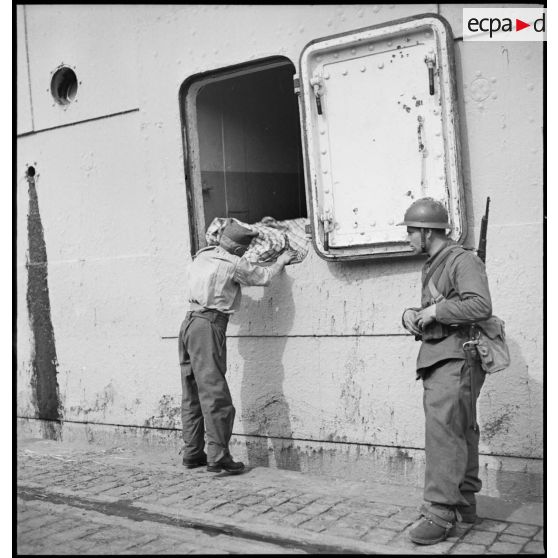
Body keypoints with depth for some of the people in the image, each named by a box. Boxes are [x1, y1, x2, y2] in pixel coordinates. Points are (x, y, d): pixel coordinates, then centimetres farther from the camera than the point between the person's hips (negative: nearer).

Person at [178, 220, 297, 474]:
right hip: (208, 326, -8)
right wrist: (281, 261, 25)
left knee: (192, 393, 11)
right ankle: (218, 455, -7)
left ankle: (192, 453, 18)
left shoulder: (202, 256, 15)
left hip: (189, 322, 9)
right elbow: (264, 277, 7)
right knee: (215, 393, -7)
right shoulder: (234, 264, -6)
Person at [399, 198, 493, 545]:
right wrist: (411, 315, 3)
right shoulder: (432, 266, 19)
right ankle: (464, 503, 25)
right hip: (437, 360, 10)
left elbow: (481, 307, -25)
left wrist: (435, 310, -19)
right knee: (461, 432, 15)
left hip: (457, 358, -10)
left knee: (443, 432, -13)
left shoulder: (463, 260, -11)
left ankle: (440, 513, -10)